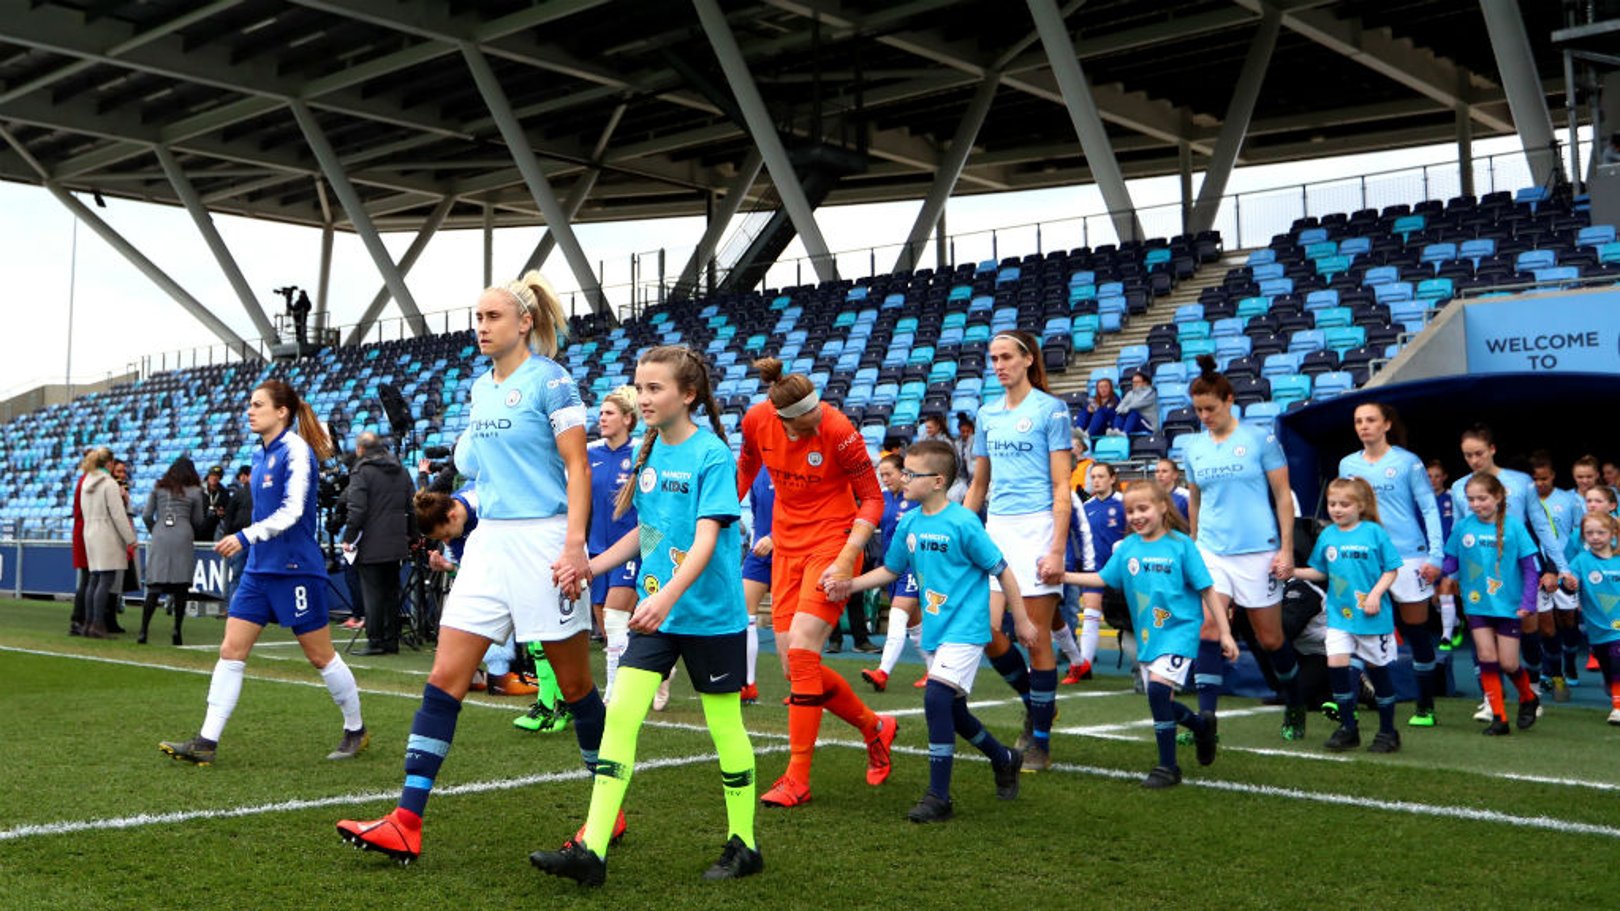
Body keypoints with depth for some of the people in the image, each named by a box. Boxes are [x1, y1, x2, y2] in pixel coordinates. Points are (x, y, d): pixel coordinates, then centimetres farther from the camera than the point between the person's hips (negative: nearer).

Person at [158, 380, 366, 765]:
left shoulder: (296, 450, -13)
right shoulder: (261, 454, 11)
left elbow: (292, 510, -23)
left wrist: (246, 536, -29)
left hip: (296, 569, -8)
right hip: (260, 569, 8)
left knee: (320, 656, 3)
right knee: (231, 651, 1)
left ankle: (356, 731, 20)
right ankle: (206, 742, 2)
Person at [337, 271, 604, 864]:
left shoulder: (549, 380, -7)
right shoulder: (480, 387, 14)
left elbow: (577, 467, -13)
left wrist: (574, 545, -20)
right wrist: (471, 455, 8)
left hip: (543, 539, -7)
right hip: (488, 541, 7)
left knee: (575, 685, 4)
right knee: (445, 677, -2)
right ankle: (405, 824, -1)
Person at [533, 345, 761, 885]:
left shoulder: (713, 455, -14)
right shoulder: (649, 452, 7)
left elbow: (706, 539, -24)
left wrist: (667, 597, -37)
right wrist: (591, 566, 8)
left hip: (710, 613, -6)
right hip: (655, 612, 6)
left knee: (725, 726, 6)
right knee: (619, 714, -4)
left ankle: (744, 845, 22)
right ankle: (591, 851, -4)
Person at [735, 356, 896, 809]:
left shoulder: (838, 430, -20)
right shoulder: (756, 421, -8)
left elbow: (872, 498, -12)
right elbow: (746, 468, 15)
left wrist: (846, 559, -21)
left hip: (833, 541, -6)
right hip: (786, 546, 6)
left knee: (801, 652, -15)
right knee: (796, 663, 3)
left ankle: (797, 779, -5)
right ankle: (874, 726, 27)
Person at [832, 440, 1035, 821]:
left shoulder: (963, 523, -17)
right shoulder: (909, 523, 3)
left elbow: (1002, 571, -10)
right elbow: (891, 570, 16)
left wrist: (1022, 622, -4)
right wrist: (850, 585, 1)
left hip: (965, 628, -8)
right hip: (934, 629, 8)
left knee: (936, 697, -21)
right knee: (951, 710, 15)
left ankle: (939, 797, -13)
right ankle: (1004, 760, 42)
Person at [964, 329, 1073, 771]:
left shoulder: (1050, 409, -3)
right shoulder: (988, 414, 13)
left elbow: (1062, 487, -8)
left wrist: (1057, 549, -15)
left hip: (1037, 527, -5)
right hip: (996, 528, 5)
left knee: (1036, 637, -2)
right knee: (988, 630, -2)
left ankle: (1040, 741, 10)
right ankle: (1035, 703, 24)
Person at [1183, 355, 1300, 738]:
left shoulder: (1260, 439, -4)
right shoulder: (1194, 448, 7)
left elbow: (1283, 496, -2)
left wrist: (1286, 549, -7)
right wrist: (1193, 548, 17)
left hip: (1258, 552, -3)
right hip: (1211, 553, 3)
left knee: (1270, 638, 8)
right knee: (1208, 632, -11)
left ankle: (1295, 706, 31)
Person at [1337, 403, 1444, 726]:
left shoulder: (1407, 462, -3)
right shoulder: (1348, 465, 8)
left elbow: (1430, 509, -3)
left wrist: (1435, 556, -10)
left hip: (1407, 556, -3)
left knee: (1417, 632, 6)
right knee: (1367, 631, -6)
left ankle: (1425, 707, 16)